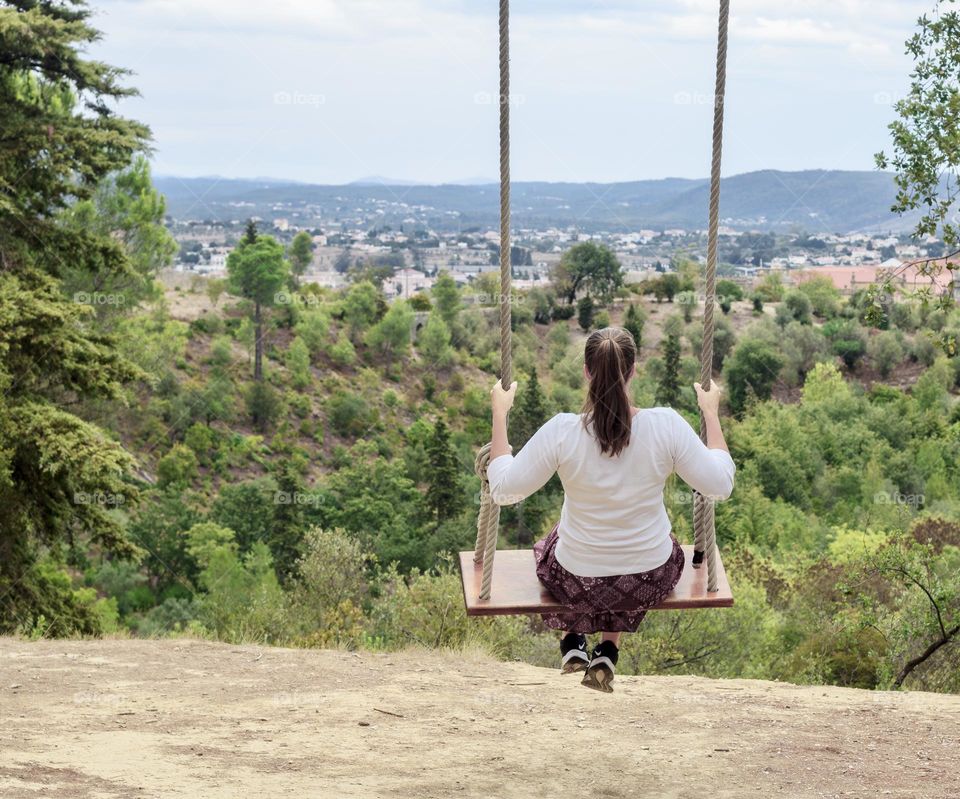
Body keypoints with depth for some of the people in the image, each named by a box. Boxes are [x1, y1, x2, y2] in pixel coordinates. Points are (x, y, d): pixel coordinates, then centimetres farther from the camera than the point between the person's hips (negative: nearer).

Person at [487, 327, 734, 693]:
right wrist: (711, 412, 1)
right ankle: (608, 652, 32)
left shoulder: (561, 432, -24)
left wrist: (499, 414, -5)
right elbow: (720, 485, -10)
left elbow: (504, 490, -13)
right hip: (653, 580, 1)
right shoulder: (666, 425, -22)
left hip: (577, 583, 0)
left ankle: (574, 642, 36)